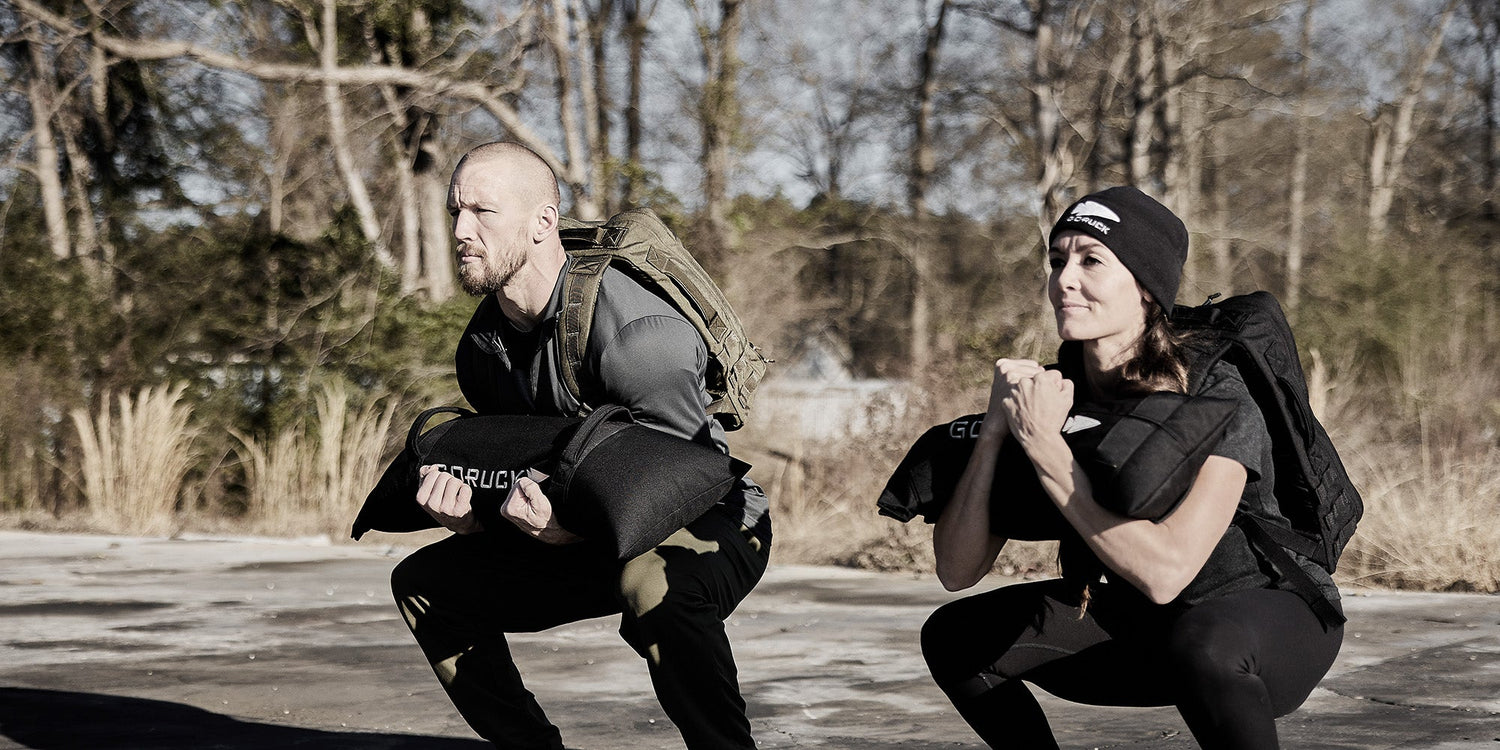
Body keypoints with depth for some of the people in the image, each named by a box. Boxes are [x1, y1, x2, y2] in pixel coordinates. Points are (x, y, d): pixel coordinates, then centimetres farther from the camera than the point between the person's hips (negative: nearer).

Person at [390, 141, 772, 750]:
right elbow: (514, 471, 8)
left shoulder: (638, 333, -27)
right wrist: (471, 515, -15)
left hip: (715, 527, -8)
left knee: (652, 585, -42)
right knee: (423, 582, 4)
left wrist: (577, 528, -41)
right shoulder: (482, 349, -1)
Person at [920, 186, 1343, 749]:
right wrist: (995, 428, -26)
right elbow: (956, 571, -13)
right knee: (954, 636, -4)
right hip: (1145, 628, 6)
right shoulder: (1051, 393, -9)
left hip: (1280, 621, -6)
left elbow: (1164, 571, -39)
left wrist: (1043, 447, -34)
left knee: (1200, 644, -40)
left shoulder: (1218, 397, -26)